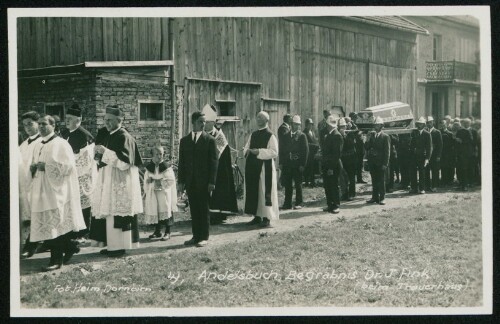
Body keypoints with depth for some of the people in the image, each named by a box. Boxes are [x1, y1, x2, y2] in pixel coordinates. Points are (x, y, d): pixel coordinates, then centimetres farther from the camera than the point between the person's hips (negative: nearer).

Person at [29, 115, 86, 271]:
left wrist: (46, 167, -18)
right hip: (41, 191, 8)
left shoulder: (60, 144, -8)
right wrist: (33, 168, 2)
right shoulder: (38, 146, 16)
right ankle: (69, 247, 25)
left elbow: (68, 165, -16)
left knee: (55, 224, -8)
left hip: (56, 191, -8)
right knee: (45, 225, 8)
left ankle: (57, 259, -1)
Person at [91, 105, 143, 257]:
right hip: (108, 181, 9)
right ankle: (112, 245, 15)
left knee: (117, 214, -5)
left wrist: (105, 151, -22)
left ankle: (120, 246, 2)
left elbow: (125, 162, -20)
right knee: (110, 214, 10)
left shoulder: (123, 137, -13)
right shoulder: (106, 135, 12)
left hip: (120, 182, -8)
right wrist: (98, 153, 4)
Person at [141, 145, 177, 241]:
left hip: (164, 192, -4)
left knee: (165, 211, -6)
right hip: (152, 192, 4)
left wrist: (160, 181, -18)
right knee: (154, 211, 6)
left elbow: (170, 180, -10)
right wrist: (149, 180, -10)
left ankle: (167, 232, 2)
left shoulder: (166, 166, -7)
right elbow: (146, 180, 11)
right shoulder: (149, 167, 4)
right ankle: (157, 231, 18)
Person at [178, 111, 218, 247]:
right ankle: (195, 236, 14)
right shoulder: (184, 140, 10)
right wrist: (181, 181, 4)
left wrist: (212, 182, -10)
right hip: (190, 182, 3)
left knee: (204, 210, 2)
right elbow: (181, 162, 11)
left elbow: (214, 162, -4)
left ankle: (204, 237, 8)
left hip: (204, 182, -3)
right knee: (193, 210, 7)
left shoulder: (210, 140, 0)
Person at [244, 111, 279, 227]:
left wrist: (259, 151, -20)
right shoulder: (253, 135, 14)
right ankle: (257, 216, 17)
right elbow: (246, 147, 20)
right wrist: (247, 150, -3)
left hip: (265, 168, -7)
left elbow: (274, 152, -13)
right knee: (252, 191, 8)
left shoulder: (270, 135, -6)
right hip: (252, 167, 7)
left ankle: (266, 218, 1)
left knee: (265, 192, -5)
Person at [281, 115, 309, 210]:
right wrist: (281, 162, 4)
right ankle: (287, 203, 11)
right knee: (287, 184, 5)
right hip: (287, 163, 4)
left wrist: (303, 164, -11)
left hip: (298, 164, -4)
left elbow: (306, 150, -5)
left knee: (298, 184, 3)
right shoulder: (286, 136, 10)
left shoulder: (302, 136, -2)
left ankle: (299, 203, 10)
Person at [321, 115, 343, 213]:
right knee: (327, 186, 10)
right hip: (326, 165, 8)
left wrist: (332, 167, -20)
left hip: (333, 166, -8)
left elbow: (337, 153, -17)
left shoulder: (337, 136, -12)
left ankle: (335, 206, 4)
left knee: (334, 186, -3)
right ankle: (330, 205, 17)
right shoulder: (327, 135, 16)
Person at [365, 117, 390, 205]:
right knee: (374, 181, 9)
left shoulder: (385, 137, -2)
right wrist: (369, 139, -8)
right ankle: (375, 197, 15)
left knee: (381, 181, 0)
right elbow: (366, 148, 8)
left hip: (381, 163, -4)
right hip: (372, 162, 4)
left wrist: (385, 164, -12)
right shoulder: (372, 135, 12)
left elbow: (387, 151, -6)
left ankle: (382, 198, 7)